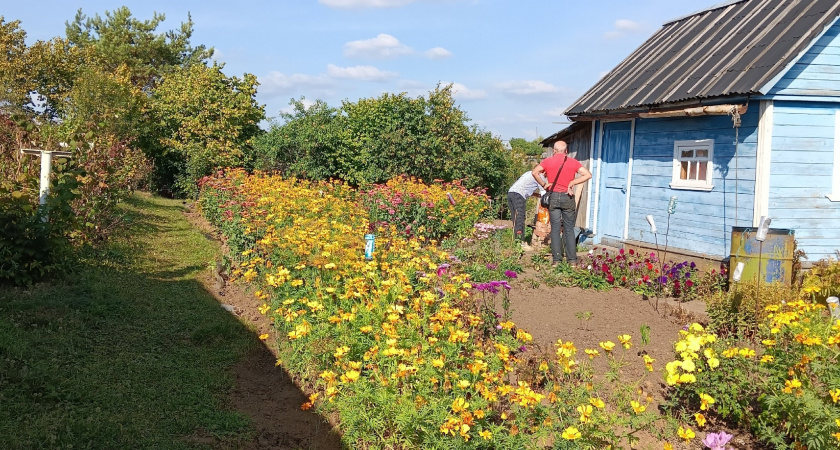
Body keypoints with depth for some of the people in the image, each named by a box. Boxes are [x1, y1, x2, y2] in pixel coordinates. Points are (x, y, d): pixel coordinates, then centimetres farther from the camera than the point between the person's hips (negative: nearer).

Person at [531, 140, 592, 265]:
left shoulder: (548, 161, 2)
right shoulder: (572, 162, 2)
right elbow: (587, 175, -6)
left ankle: (556, 259, 3)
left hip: (553, 196, 0)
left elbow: (534, 172, -9)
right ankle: (572, 259, 5)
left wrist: (544, 185, -1)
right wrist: (572, 182, -5)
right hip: (568, 197, 0)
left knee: (555, 229, 4)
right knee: (569, 229, 6)